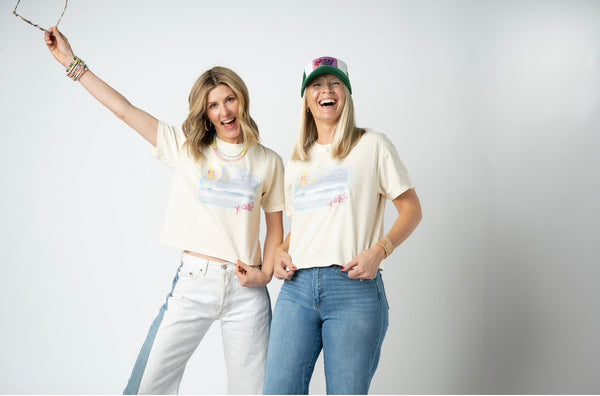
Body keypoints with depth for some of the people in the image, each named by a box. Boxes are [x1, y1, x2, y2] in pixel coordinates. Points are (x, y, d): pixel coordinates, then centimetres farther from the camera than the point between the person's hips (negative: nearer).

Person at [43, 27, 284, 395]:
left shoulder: (269, 161, 6)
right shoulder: (186, 147, 5)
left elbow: (276, 224, 11)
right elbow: (125, 109, 3)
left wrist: (266, 272, -3)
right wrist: (71, 61, 3)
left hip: (246, 289, 0)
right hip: (193, 281, 0)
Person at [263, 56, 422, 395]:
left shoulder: (372, 145, 5)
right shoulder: (297, 161, 20)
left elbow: (412, 208, 3)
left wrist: (378, 250, -13)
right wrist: (281, 251, 7)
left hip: (354, 287, -4)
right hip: (297, 287, 4)